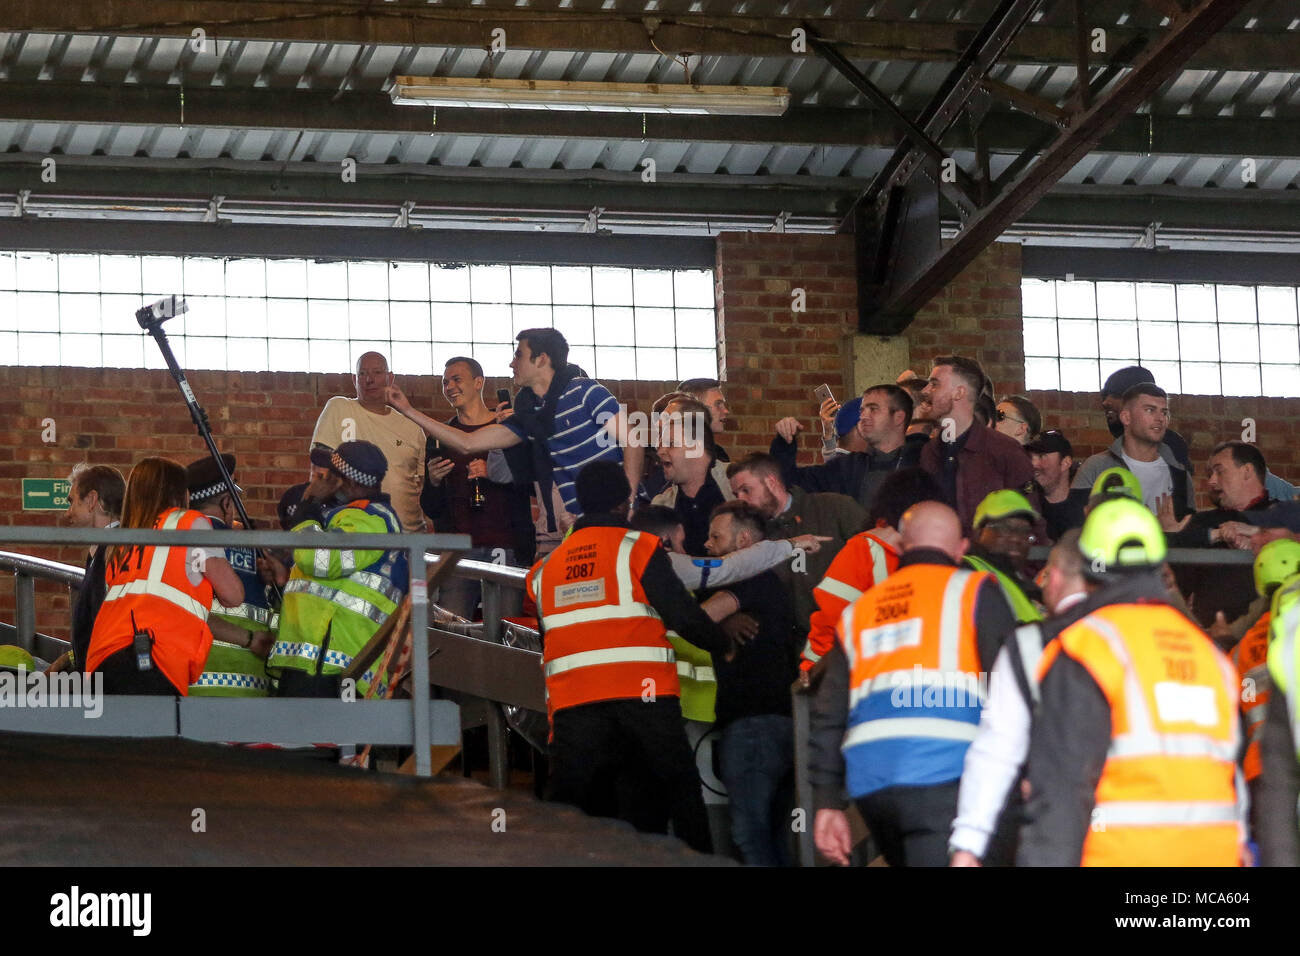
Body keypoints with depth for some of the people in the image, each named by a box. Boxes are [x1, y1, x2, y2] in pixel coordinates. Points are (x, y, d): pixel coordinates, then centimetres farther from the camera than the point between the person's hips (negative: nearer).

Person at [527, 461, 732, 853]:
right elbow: (682, 614, -4)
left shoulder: (545, 567, 18)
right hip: (642, 696, -4)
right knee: (679, 790, 5)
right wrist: (724, 644, 11)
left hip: (571, 703, 4)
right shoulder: (638, 547, 2)